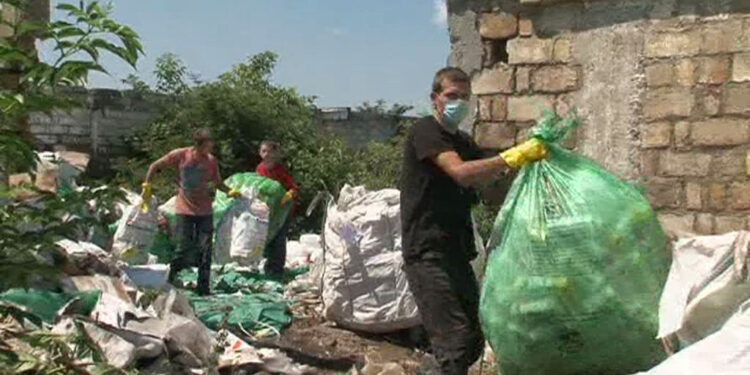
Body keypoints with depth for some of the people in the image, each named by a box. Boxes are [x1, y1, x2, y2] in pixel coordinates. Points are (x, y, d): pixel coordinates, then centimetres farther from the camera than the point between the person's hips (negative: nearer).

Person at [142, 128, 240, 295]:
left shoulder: (211, 161, -2)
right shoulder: (180, 155, -8)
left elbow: (218, 183, 9)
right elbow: (155, 166, 4)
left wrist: (230, 191, -9)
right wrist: (147, 186, 2)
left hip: (205, 211, 2)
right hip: (184, 210, -2)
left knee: (205, 251, 1)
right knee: (183, 249, -3)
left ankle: (204, 289, 10)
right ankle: (168, 281, 19)